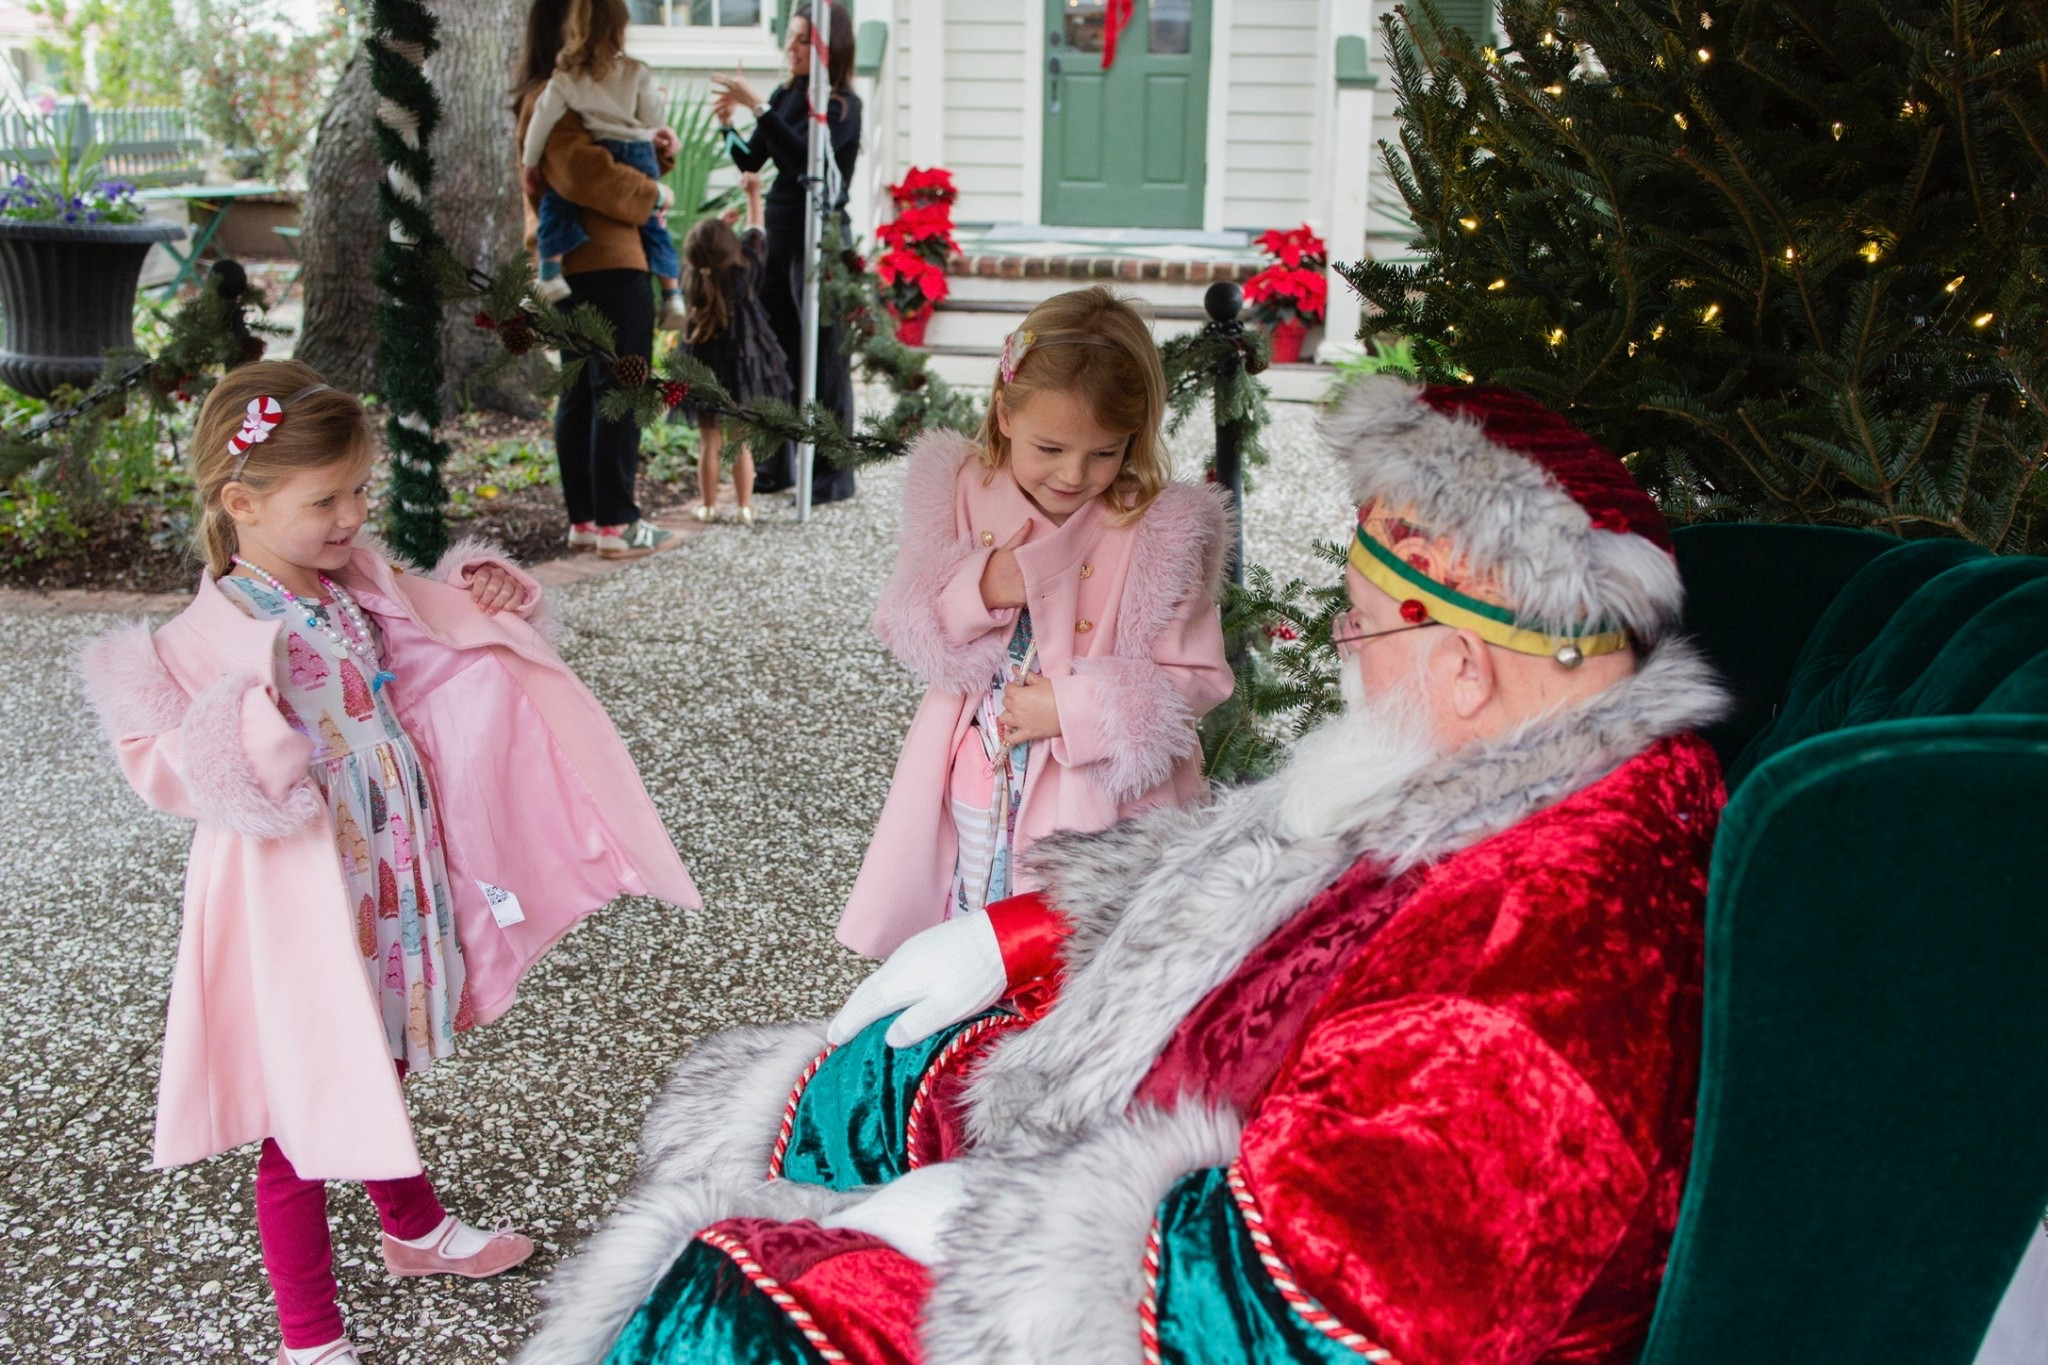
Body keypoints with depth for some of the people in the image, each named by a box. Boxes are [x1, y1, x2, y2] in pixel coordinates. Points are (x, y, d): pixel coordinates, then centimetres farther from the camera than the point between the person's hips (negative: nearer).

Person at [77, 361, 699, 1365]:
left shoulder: (364, 589, 1)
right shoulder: (209, 637, -21)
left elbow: (443, 635, 21)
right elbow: (172, 775, -22)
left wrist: (482, 597, 2)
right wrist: (237, 722, -38)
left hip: (389, 889, 7)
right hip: (292, 911, -7)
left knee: (380, 1074, 29)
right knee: (301, 1122, 7)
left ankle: (415, 1229, 54)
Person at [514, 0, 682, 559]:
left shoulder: (547, 97, 20)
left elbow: (609, 149, 24)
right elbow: (582, 168, -26)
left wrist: (653, 148, 4)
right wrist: (650, 193, -13)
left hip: (573, 266, 11)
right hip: (605, 263, -11)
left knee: (580, 393, 12)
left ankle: (583, 519, 17)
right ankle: (617, 524, -7)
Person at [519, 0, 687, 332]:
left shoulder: (564, 79, 1)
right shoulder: (636, 73, -1)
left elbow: (542, 120, 1)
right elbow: (655, 118, 0)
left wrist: (530, 162, 11)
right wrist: (662, 99, 22)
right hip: (640, 161, 1)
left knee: (555, 203, 12)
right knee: (654, 226, 15)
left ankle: (551, 272, -6)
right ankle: (672, 296, 12)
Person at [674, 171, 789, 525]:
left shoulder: (696, 283, -10)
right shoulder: (745, 271, -10)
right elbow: (755, 233, 7)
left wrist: (719, 226, 18)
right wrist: (753, 194, 16)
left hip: (706, 373, 0)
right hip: (744, 369, 0)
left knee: (709, 444, 8)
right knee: (742, 444, 8)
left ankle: (708, 505, 12)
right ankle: (745, 506, 9)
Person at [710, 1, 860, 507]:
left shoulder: (843, 104, -10)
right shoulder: (785, 95, 9)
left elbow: (802, 154, -25)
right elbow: (751, 161, 10)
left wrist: (757, 107, -28)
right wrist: (727, 123, -7)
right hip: (779, 232, 7)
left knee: (824, 359, -2)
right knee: (774, 352, 11)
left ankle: (832, 474, 6)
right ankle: (777, 465, 20)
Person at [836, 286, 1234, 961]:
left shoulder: (1159, 530, -11)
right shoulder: (961, 493, -2)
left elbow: (1197, 677, -10)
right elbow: (902, 628, 1)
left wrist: (1073, 706, -21)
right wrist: (979, 590, -19)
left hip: (1095, 800, -3)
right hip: (972, 794, 3)